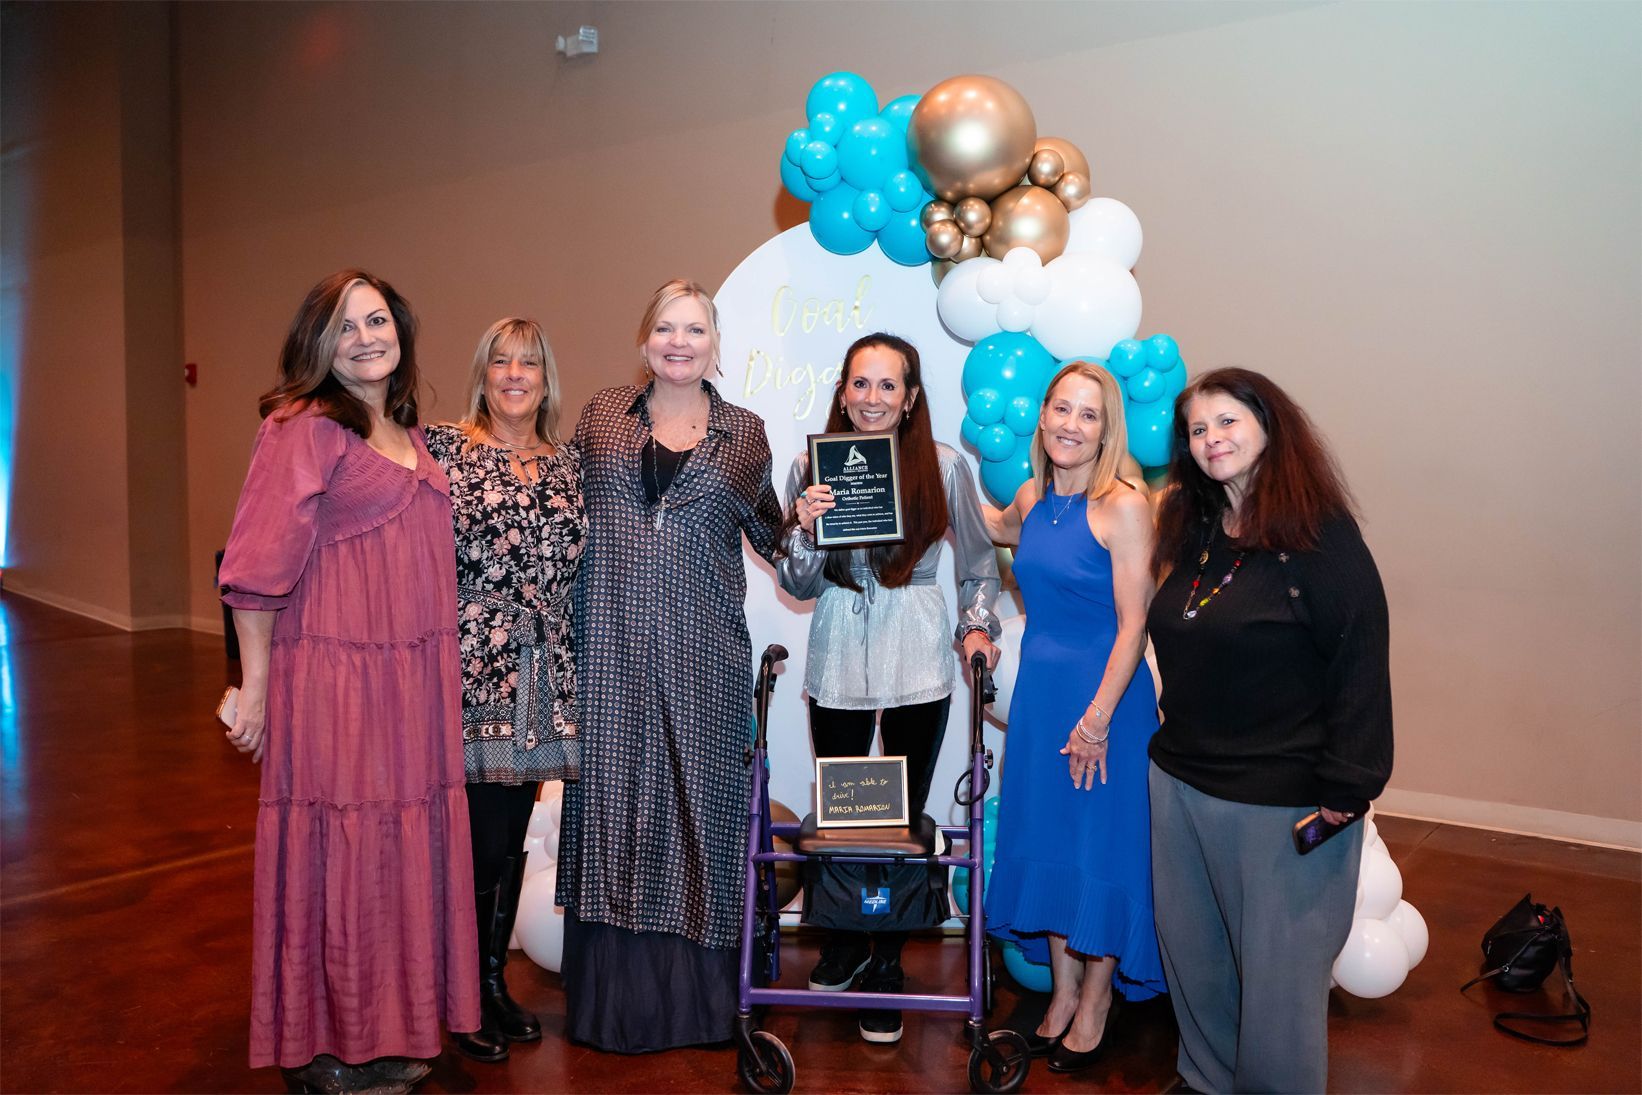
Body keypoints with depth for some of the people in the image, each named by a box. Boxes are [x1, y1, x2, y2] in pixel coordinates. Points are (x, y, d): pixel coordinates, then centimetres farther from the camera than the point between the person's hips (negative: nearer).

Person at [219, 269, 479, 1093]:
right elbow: (257, 569, -11)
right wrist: (257, 687, -11)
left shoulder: (408, 433, 15)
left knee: (403, 848, 13)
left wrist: (438, 673, 14)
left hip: (413, 682, 7)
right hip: (334, 680, -7)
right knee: (338, 851, 2)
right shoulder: (304, 429, -8)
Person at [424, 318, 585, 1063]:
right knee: (478, 837, -1)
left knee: (512, 834, 13)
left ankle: (495, 979, 29)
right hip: (468, 668, -4)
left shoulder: (566, 464, 11)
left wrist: (570, 669, 13)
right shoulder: (443, 447, -2)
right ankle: (463, 996, 18)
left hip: (539, 679, 5)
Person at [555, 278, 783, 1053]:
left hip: (702, 653, 0)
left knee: (697, 796, 4)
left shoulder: (743, 432, 9)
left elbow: (769, 539, 14)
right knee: (613, 795, 4)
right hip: (611, 646, 0)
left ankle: (697, 991, 19)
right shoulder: (602, 415, 9)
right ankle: (614, 995, 18)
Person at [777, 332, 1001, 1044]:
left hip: (917, 665, -1)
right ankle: (843, 944, 33)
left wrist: (977, 625, 0)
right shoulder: (810, 466, 0)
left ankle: (886, 966, 23)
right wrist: (805, 528, -14)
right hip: (837, 661, 1)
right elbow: (799, 586, 3)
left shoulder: (945, 467, -2)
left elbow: (979, 561, 12)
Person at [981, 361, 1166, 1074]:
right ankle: (1062, 989, 32)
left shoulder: (1124, 505, -14)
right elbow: (996, 528, 31)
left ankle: (1096, 1003, 25)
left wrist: (1098, 718, -19)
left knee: (1101, 843, 6)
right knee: (1045, 836, 14)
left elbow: (1132, 626, -16)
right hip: (1039, 692, 6)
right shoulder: (1034, 498, 5)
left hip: (1105, 695, -6)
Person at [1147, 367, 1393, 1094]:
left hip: (1281, 801, -7)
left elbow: (1360, 665, -16)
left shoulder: (1320, 535, -13)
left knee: (1276, 972, 7)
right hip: (1180, 782, 7)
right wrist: (1175, 741, 11)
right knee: (1192, 954, 19)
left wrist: (1346, 787, -17)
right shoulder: (1193, 530, 9)